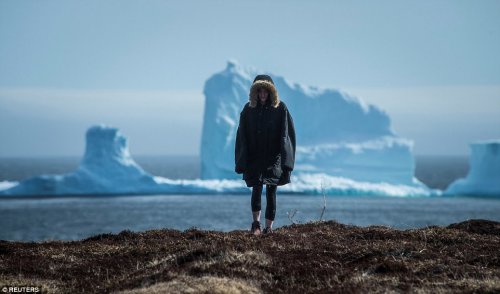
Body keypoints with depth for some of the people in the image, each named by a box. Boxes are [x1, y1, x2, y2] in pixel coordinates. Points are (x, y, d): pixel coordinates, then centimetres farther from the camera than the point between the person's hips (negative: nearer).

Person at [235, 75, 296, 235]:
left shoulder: (280, 108, -2)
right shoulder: (248, 109, 3)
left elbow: (286, 134, -3)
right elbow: (242, 136, 4)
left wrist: (285, 159, -10)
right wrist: (242, 161, -3)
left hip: (274, 157, -1)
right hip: (254, 158, 1)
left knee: (271, 190, -1)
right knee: (257, 186, -13)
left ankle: (269, 226, 5)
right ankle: (256, 222, -3)